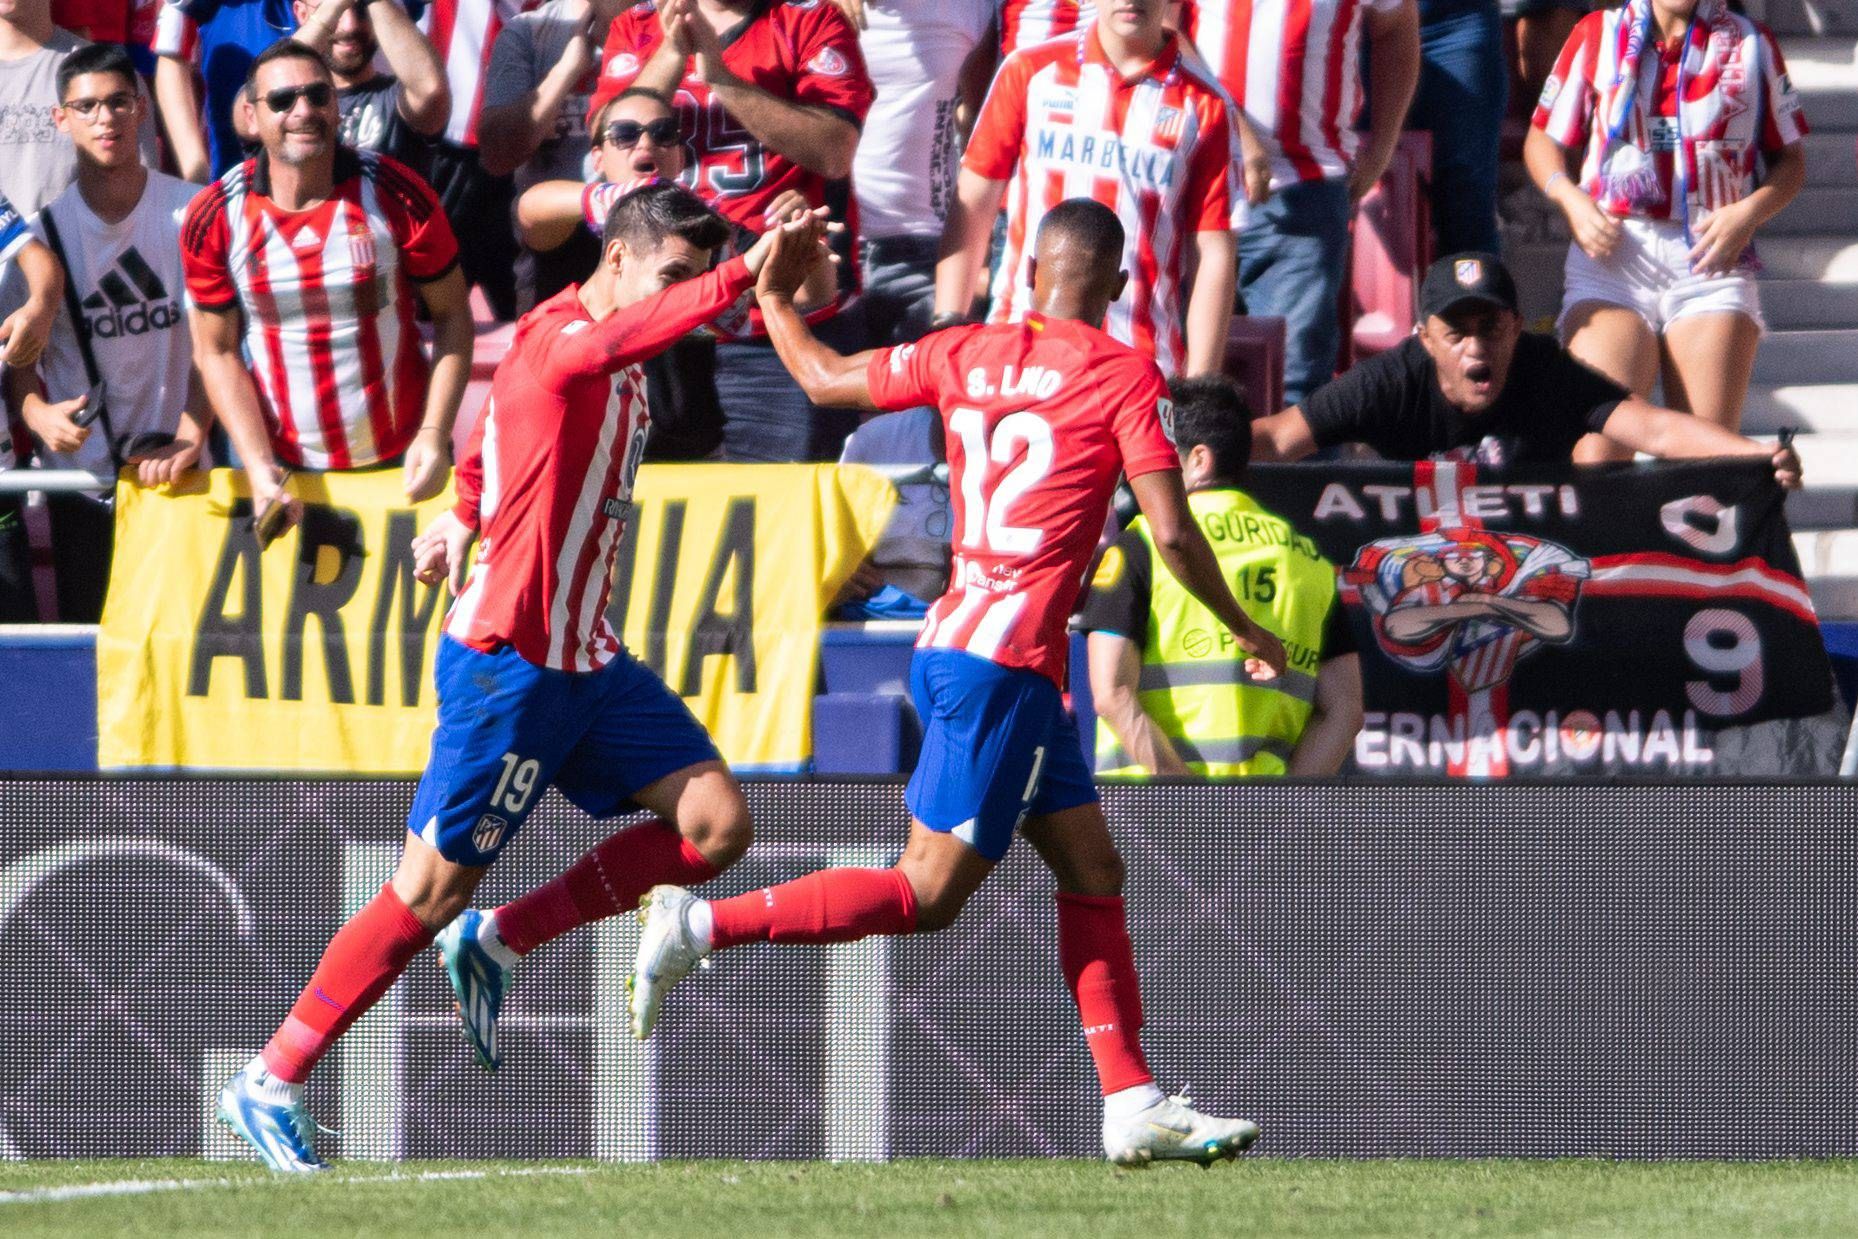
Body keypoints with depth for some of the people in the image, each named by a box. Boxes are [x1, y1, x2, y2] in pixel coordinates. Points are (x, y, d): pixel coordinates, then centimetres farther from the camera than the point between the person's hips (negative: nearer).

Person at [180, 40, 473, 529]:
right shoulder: (214, 219, -8)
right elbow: (216, 351, -1)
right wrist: (259, 468, -11)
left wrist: (434, 435, -14)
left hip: (402, 464, -1)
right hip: (286, 467, 1)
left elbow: (452, 315, -4)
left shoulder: (397, 195, -11)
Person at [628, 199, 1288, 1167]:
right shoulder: (1124, 376, -6)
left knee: (1092, 869, 12)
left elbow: (827, 380, 19)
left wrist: (774, 299, 38)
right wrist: (1243, 630, 6)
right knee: (925, 893, -5)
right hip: (1005, 662, -8)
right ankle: (702, 925, -12)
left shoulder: (966, 353, 9)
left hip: (951, 643, 8)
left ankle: (1133, 1105, 9)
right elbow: (1172, 533, -9)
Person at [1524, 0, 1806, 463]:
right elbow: (1543, 139, 17)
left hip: (1712, 260, 1)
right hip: (1611, 254, 0)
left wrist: (1748, 214, -5)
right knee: (1597, 449, -17)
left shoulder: (1749, 44, 13)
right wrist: (1572, 200, -3)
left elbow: (1790, 159, 15)